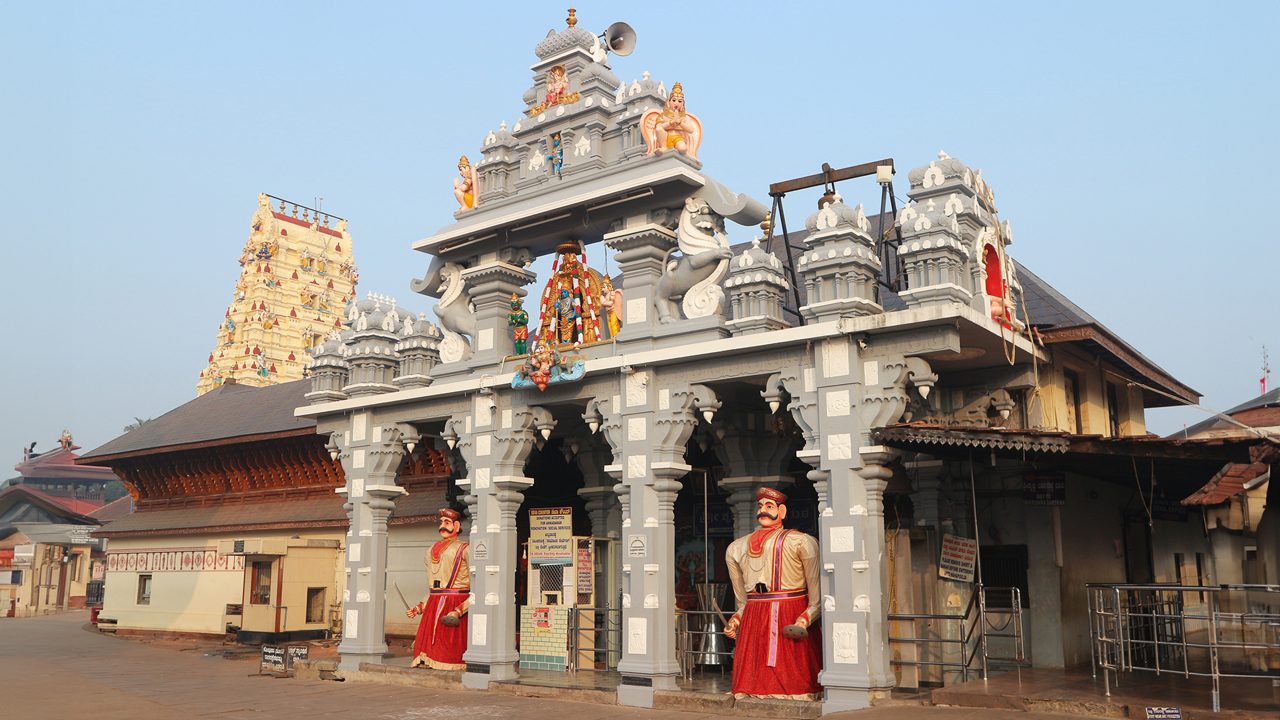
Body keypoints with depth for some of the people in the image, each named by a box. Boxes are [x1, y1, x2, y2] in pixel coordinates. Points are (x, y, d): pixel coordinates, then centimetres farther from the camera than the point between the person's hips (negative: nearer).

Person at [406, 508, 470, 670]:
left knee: (449, 654, -9)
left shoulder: (464, 550, -2)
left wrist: (458, 611, -19)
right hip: (433, 606, 6)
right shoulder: (431, 551, 19)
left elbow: (476, 591, -9)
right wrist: (419, 608, 16)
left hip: (454, 606, -6)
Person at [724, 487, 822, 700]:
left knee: (792, 681, -5)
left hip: (792, 620, -4)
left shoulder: (800, 542, 0)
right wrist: (736, 619, 7)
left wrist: (805, 619, -19)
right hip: (753, 622, 4)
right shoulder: (736, 548, 16)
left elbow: (817, 595, -5)